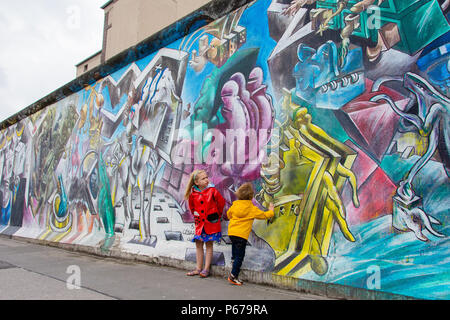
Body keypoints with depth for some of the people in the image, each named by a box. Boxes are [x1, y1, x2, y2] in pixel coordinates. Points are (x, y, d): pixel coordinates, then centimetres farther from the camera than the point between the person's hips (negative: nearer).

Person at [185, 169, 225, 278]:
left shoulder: (212, 190, -10)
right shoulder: (193, 193, -3)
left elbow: (221, 202, 2)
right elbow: (191, 206, 15)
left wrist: (218, 214, 10)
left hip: (212, 222, -3)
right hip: (199, 223, 3)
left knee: (209, 244, 4)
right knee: (198, 244, 7)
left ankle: (206, 269, 10)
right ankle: (199, 269, 16)